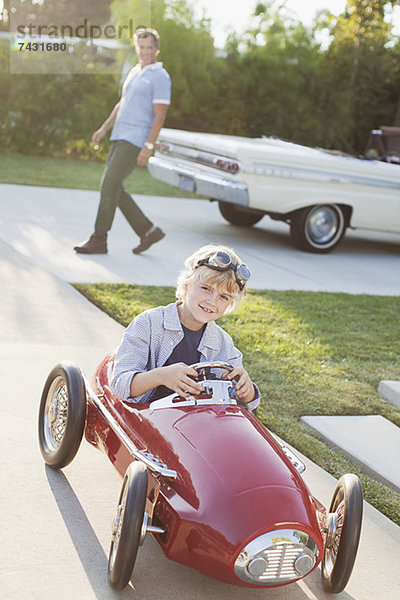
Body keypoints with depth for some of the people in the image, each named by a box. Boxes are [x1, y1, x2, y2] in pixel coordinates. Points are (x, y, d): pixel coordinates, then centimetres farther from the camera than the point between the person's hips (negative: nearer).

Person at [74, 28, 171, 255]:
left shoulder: (160, 77, -8)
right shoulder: (135, 72, 19)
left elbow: (160, 115, -14)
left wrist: (149, 146, -21)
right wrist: (104, 129, 20)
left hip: (136, 140, -9)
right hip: (120, 138, 9)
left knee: (110, 184, -13)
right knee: (112, 187, 7)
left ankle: (99, 240, -7)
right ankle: (148, 230, 12)